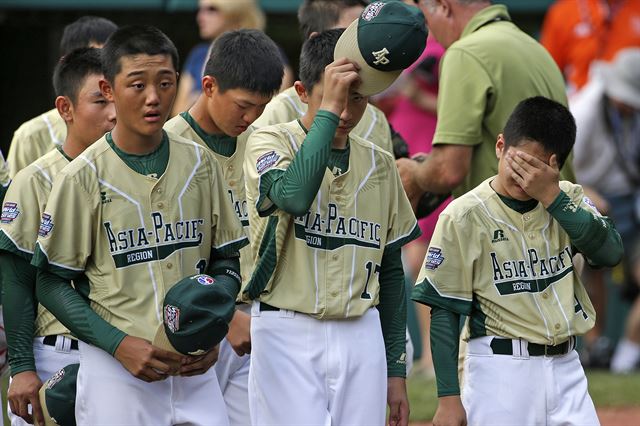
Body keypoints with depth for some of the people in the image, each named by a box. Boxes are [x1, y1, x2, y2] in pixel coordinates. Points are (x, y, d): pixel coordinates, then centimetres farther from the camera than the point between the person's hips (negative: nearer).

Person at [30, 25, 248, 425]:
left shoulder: (200, 164, 7)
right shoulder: (83, 178, -4)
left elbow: (226, 263, 14)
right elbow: (51, 282, -2)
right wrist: (120, 344, -12)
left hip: (194, 367, 3)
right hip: (114, 368, -3)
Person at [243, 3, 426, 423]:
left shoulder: (379, 164, 12)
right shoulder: (270, 143, -3)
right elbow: (294, 195, -27)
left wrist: (396, 369, 15)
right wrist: (328, 109, -23)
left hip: (360, 336, 5)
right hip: (288, 336, -5)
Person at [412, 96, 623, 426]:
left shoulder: (567, 199, 6)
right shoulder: (465, 216, -6)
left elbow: (611, 253, -10)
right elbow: (444, 311, -5)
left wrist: (552, 196, -16)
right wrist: (448, 397, -9)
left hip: (565, 368, 4)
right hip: (500, 370, -4)